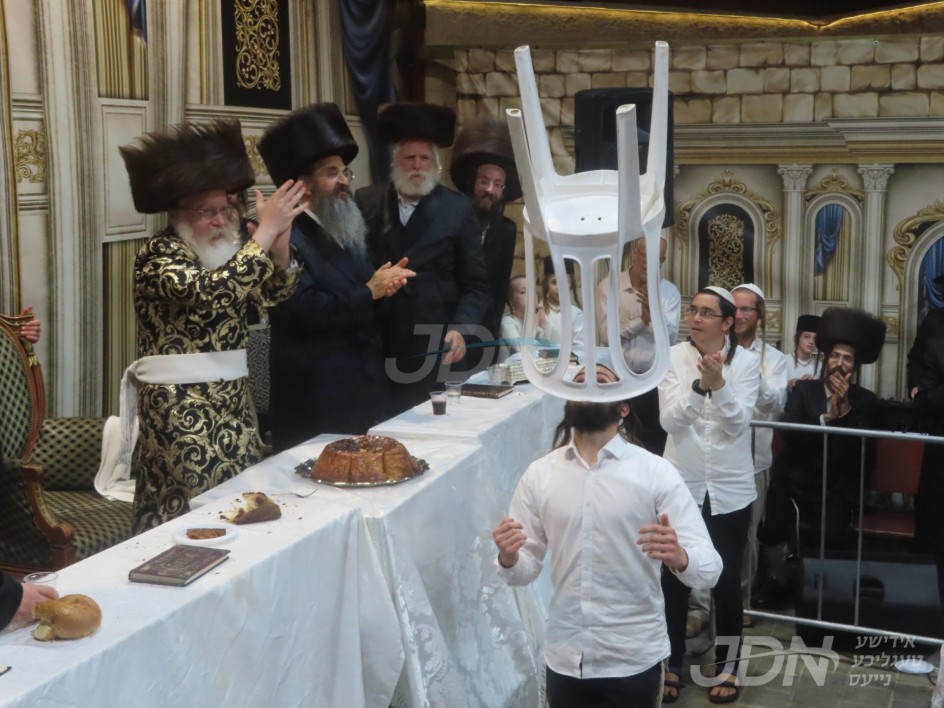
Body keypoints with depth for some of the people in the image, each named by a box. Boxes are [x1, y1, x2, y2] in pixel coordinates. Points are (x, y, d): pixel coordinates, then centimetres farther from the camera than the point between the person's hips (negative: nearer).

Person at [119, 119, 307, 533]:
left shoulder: (220, 252, 13)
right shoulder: (158, 255, -12)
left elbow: (275, 293, 5)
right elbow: (211, 293, -30)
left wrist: (281, 240, -12)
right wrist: (265, 230, -28)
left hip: (230, 399, 8)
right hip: (180, 406, -8)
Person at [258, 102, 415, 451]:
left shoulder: (348, 234, 17)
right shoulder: (287, 239, -12)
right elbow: (305, 310, -25)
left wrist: (386, 283, -2)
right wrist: (369, 292, -15)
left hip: (367, 391, 8)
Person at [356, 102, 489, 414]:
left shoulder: (459, 209, 3)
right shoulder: (364, 202, 6)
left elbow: (475, 284, 4)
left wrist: (460, 329, -10)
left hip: (429, 354, -1)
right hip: (370, 351, 1)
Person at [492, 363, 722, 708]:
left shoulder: (655, 472, -9)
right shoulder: (539, 474, -1)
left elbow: (709, 568, -12)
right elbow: (525, 571, 4)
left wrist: (678, 556, -34)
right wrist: (508, 559, -18)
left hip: (634, 659, -2)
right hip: (564, 657, 2)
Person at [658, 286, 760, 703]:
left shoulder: (746, 362, -7)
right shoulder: (673, 356, -6)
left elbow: (738, 424, -14)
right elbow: (669, 421, -14)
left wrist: (719, 383, -29)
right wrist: (700, 384, -28)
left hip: (729, 489, 0)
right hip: (682, 485, 1)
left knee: (726, 580, 11)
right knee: (674, 578, 9)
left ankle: (727, 665, 29)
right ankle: (672, 663, 26)